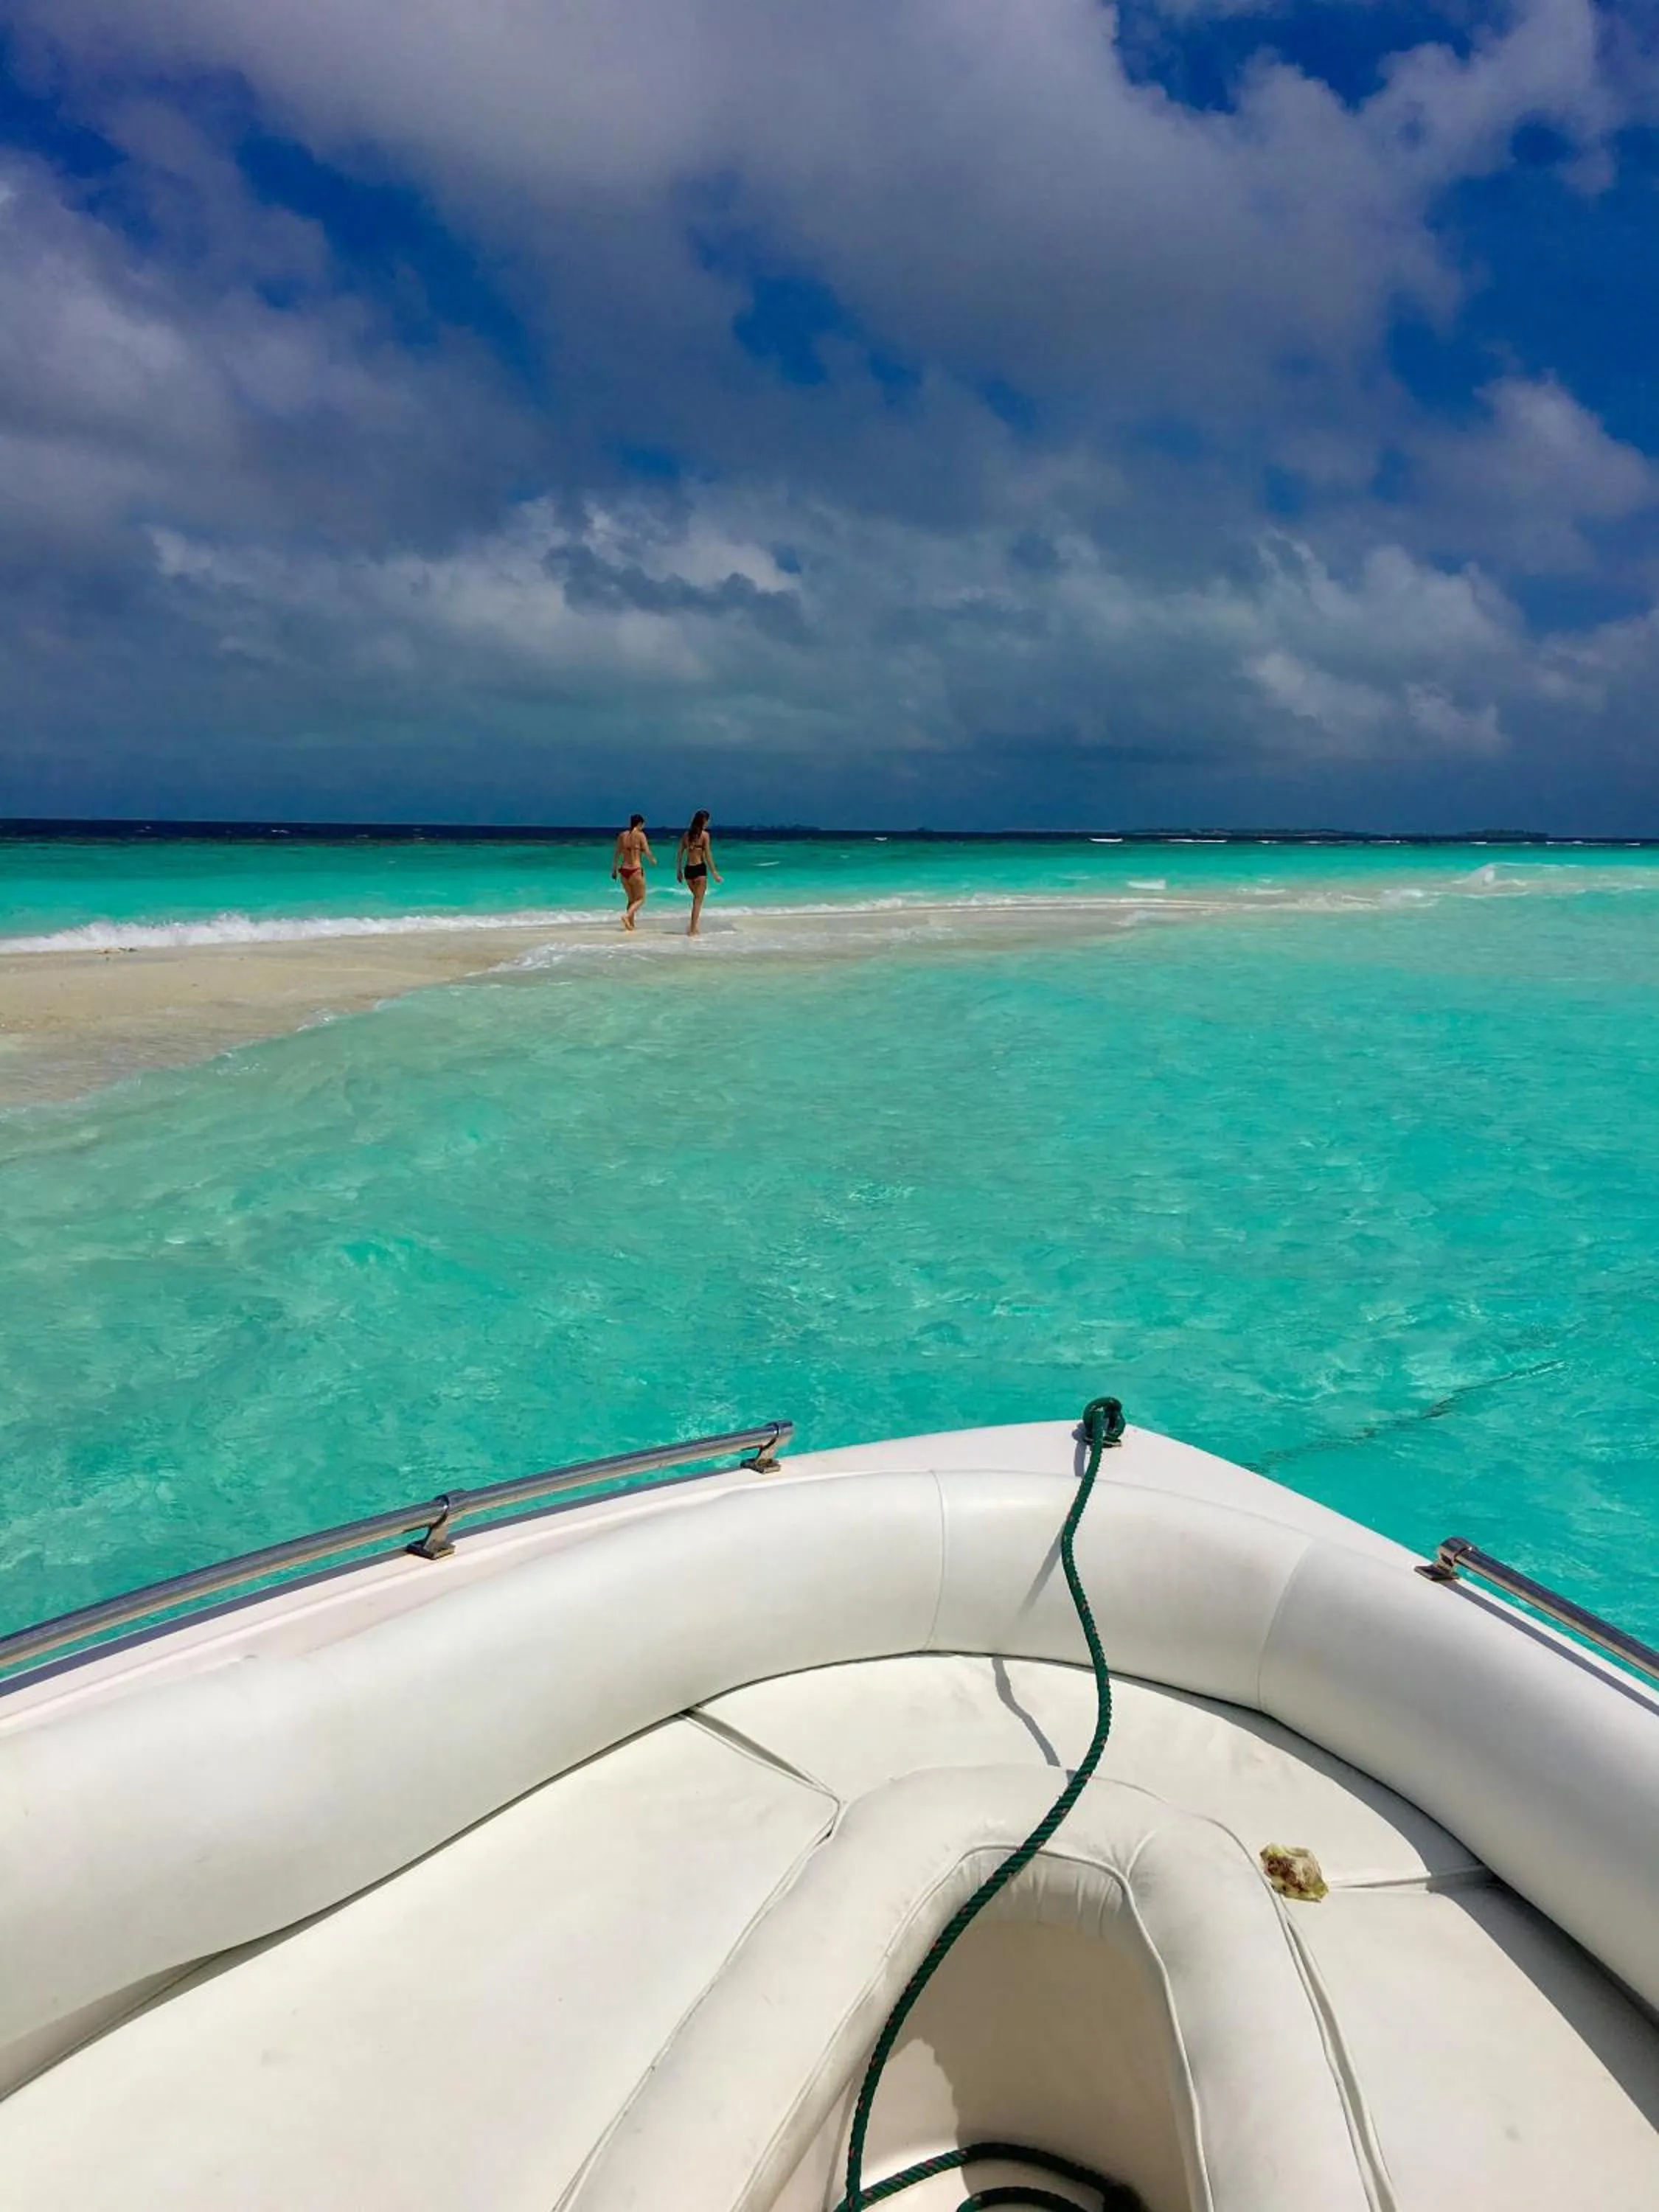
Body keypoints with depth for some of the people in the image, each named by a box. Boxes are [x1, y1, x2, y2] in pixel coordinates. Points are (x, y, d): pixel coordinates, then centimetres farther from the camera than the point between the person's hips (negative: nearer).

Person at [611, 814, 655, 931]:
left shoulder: (622, 835, 7)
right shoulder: (640, 835, -7)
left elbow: (617, 854, 10)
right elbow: (647, 853, -8)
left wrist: (614, 870, 18)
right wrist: (653, 860, 13)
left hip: (624, 870, 6)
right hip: (636, 870, -6)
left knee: (631, 899, 19)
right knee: (640, 899, 5)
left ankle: (631, 924, 16)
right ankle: (627, 916, -17)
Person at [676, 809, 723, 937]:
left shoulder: (686, 834, 7)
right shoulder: (704, 834, -7)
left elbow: (680, 854, 9)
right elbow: (708, 855, -10)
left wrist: (679, 871, 18)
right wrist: (715, 873, -6)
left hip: (688, 869, 5)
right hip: (700, 869, -5)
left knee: (697, 898, 23)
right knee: (698, 900, 3)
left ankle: (693, 926, 17)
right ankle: (692, 930, 2)